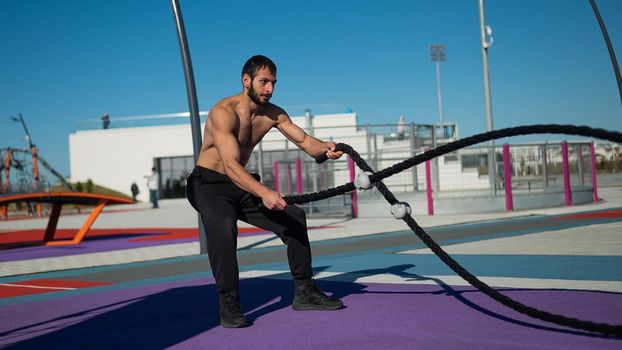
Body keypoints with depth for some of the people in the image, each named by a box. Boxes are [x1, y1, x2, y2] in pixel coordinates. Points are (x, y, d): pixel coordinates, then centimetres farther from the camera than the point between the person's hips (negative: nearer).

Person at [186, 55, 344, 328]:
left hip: (241, 185, 7)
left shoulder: (273, 114, -1)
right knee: (222, 224, -37)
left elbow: (304, 141, -4)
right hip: (208, 184, -7)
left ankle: (304, 292, 6)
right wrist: (264, 193, -49)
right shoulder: (224, 112, -24)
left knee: (294, 217, -4)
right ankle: (228, 303, -25)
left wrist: (325, 148, -28)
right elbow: (231, 165, -34)